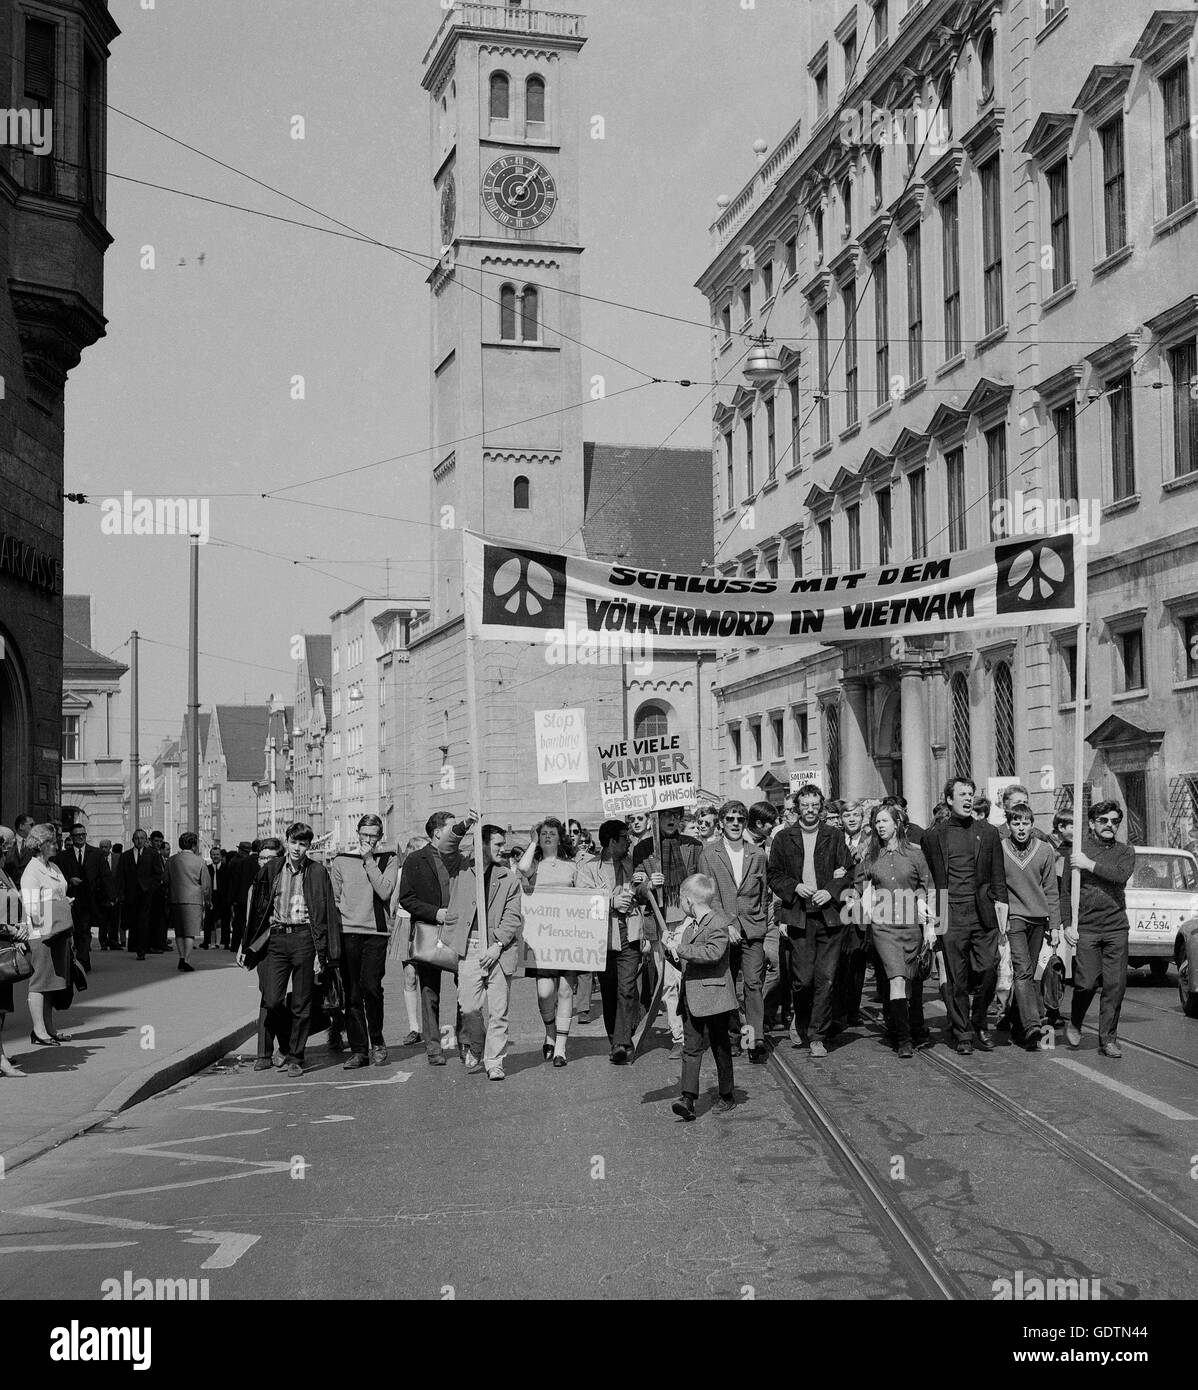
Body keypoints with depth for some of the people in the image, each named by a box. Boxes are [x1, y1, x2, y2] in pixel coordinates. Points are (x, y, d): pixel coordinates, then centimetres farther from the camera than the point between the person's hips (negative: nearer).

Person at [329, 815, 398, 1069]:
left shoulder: (389, 860, 7)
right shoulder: (341, 861, 11)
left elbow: (385, 891, -8)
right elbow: (333, 899, 13)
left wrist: (369, 861, -8)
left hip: (376, 933, -2)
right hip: (347, 933, 2)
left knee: (370, 986, -13)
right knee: (352, 993, 1)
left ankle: (377, 1043, 6)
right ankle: (358, 1050, 8)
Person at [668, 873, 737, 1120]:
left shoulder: (718, 924, -14)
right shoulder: (688, 923, 14)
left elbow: (713, 952, -31)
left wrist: (681, 950, -25)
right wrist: (673, 954, 5)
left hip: (713, 998, -7)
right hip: (691, 999, 7)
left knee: (720, 1048, 6)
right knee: (692, 1048, -1)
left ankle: (727, 1096, 20)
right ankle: (688, 1099, -8)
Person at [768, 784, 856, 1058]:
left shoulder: (834, 836, 9)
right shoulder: (783, 838, 8)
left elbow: (849, 872, 7)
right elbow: (774, 876, 8)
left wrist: (831, 891, -8)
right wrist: (795, 887, -9)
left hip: (829, 915, 1)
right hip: (798, 916, -1)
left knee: (826, 979, -2)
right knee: (803, 978, -5)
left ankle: (818, 1037, 6)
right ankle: (800, 1022, 23)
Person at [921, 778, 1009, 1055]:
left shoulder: (988, 832, 11)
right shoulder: (935, 836, 6)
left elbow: (998, 876, 11)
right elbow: (931, 879, 7)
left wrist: (1002, 912, 2)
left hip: (984, 915, 2)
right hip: (952, 915, -2)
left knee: (988, 971, -3)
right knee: (957, 978, 0)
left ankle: (979, 1025, 18)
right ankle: (962, 1034, 10)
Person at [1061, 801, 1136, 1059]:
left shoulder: (1125, 851, 10)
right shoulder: (1077, 850, 4)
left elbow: (1121, 875, -12)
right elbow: (1065, 889, 3)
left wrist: (1090, 865, -13)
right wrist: (1067, 924, -3)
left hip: (1116, 927, 2)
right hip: (1085, 928, -2)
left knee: (1115, 985, -1)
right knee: (1087, 982, -8)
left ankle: (1108, 1039, 10)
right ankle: (1074, 1024, 19)